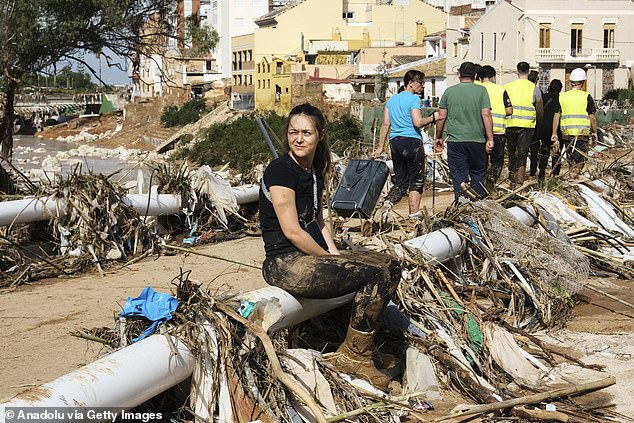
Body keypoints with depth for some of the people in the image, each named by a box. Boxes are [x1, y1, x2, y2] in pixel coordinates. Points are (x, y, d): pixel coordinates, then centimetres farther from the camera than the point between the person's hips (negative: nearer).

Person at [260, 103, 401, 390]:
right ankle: (354, 356, -5)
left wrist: (336, 257, 6)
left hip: (313, 255, 9)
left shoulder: (314, 172, 14)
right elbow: (292, 231, -17)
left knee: (389, 267, -2)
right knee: (376, 274, -20)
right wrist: (329, 259, -9)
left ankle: (356, 346, 0)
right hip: (285, 263, -9)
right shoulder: (281, 170, -14)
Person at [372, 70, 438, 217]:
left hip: (395, 142, 7)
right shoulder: (414, 99, -7)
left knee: (400, 181, 13)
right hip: (412, 141, -7)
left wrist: (381, 147, 13)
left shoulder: (392, 99, 14)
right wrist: (433, 117, -3)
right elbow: (418, 122, -19)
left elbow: (386, 124, 12)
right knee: (416, 182, 3)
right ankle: (414, 214, 1)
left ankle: (388, 201, -11)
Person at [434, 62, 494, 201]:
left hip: (455, 141, 1)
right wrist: (490, 139, -6)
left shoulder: (449, 91, 4)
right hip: (477, 140, 0)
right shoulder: (481, 90, -1)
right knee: (478, 174, 12)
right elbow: (486, 115, -8)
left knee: (459, 176, 4)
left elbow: (441, 118, 5)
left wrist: (438, 137, 16)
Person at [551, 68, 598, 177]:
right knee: (579, 161, -1)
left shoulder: (562, 96, 6)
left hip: (566, 134, 3)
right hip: (583, 133, -3)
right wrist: (595, 132, 8)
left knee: (570, 160, 17)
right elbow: (592, 117, -3)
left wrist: (554, 133, 6)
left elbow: (556, 116, 4)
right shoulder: (586, 97, -4)